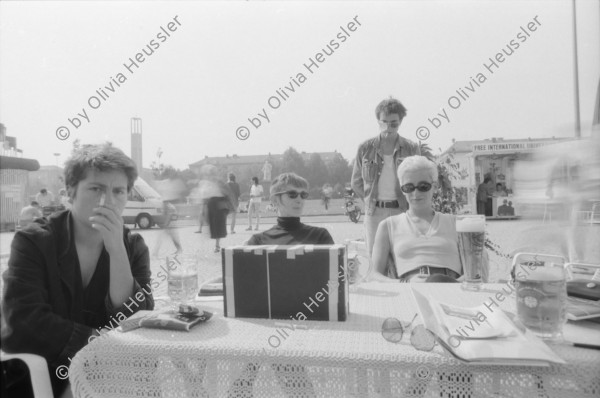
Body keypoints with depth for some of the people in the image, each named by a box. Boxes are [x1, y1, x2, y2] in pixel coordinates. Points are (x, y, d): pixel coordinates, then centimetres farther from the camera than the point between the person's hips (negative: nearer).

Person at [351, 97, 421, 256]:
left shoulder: (411, 149, 2)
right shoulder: (366, 148, 3)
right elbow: (356, 183, 12)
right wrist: (372, 200, 7)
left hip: (402, 211, -1)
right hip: (374, 212, 1)